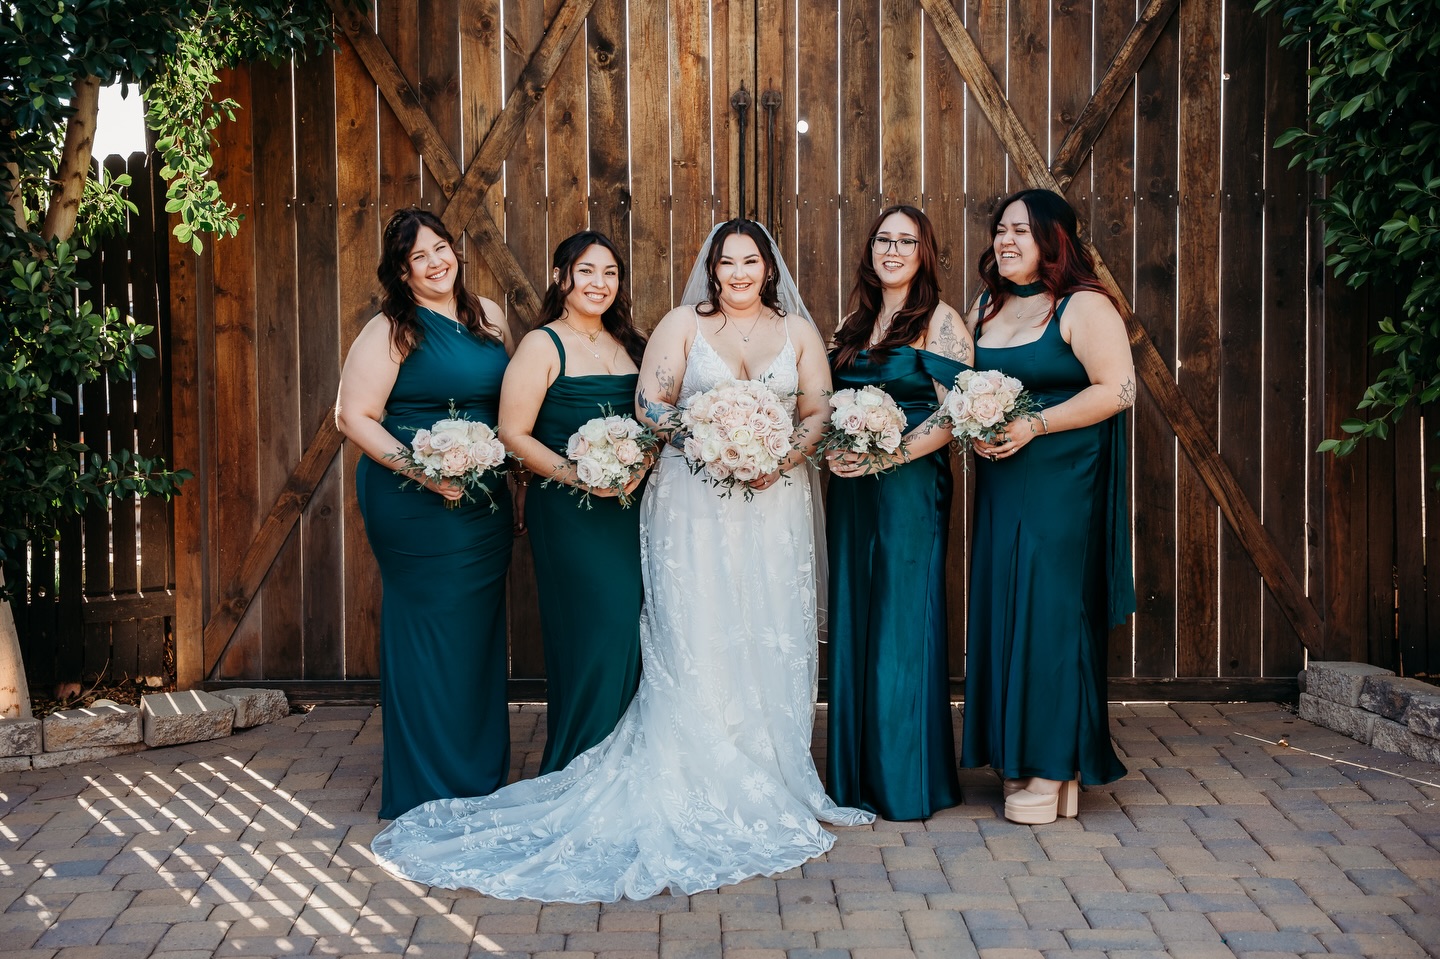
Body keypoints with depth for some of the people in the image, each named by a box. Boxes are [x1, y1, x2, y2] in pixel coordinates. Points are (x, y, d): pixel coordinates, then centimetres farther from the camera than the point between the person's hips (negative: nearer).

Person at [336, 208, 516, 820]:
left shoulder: (487, 316, 11)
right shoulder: (391, 331, -8)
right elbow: (354, 417, -12)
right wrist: (424, 472, -20)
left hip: (485, 500, 7)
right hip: (416, 505, -6)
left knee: (480, 633, 13)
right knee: (429, 635, -1)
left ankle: (482, 779, 26)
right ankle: (427, 791, 12)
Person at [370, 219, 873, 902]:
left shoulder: (797, 331, 11)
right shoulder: (684, 323, 5)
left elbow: (820, 411, 8)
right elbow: (650, 405, -1)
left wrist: (784, 456, -10)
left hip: (776, 503, 3)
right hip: (695, 504, -2)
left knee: (772, 640, 4)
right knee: (696, 639, -5)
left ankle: (772, 782, 16)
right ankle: (703, 792, 1)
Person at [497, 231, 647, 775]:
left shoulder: (627, 345, 15)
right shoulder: (543, 346, -3)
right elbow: (513, 434, -9)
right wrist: (576, 476, -19)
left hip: (630, 512, 6)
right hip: (569, 514, -6)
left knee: (631, 634, 5)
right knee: (591, 633, -8)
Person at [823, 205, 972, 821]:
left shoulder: (940, 321, -3)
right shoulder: (856, 324, 16)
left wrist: (888, 457, -18)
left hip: (910, 488, -6)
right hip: (850, 488, 6)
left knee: (902, 625, -2)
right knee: (855, 624, 8)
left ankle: (907, 781, 9)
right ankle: (858, 776, 19)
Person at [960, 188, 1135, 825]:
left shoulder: (1084, 306, -6)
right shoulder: (987, 306, 15)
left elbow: (1118, 389, -13)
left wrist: (1035, 425, -18)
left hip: (1062, 485, -7)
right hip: (999, 483, 7)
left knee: (1051, 611, -5)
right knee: (1002, 608, 6)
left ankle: (1053, 770, 4)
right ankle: (1013, 754, 17)